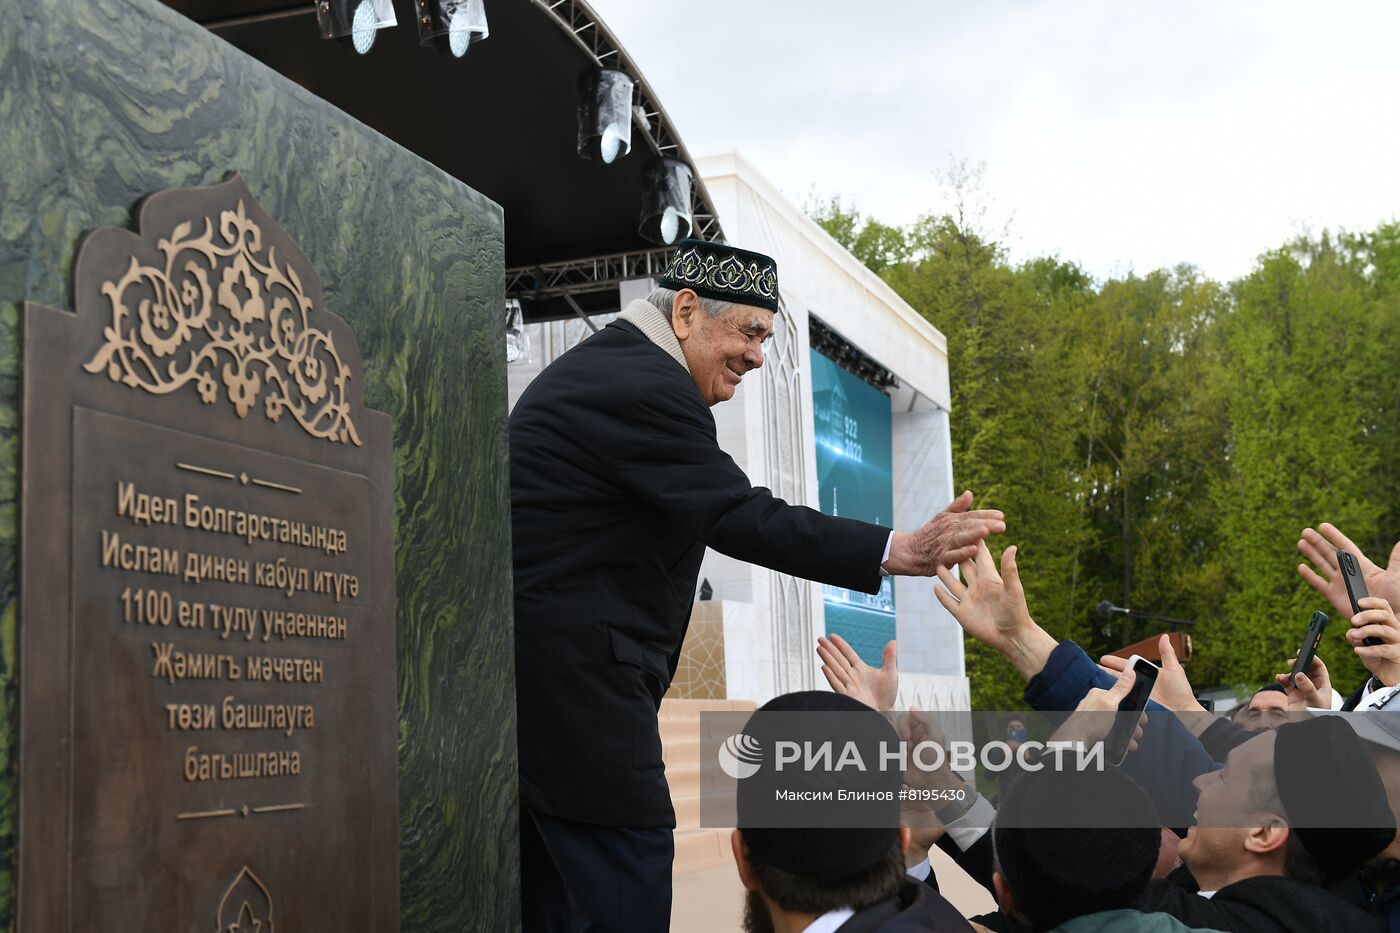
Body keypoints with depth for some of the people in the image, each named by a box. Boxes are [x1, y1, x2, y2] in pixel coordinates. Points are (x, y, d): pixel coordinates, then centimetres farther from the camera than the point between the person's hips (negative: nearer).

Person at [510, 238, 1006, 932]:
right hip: (572, 684, -11)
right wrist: (904, 552, -23)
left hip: (524, 668, 11)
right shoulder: (648, 388, -16)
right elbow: (741, 520, -20)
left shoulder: (598, 364, 17)